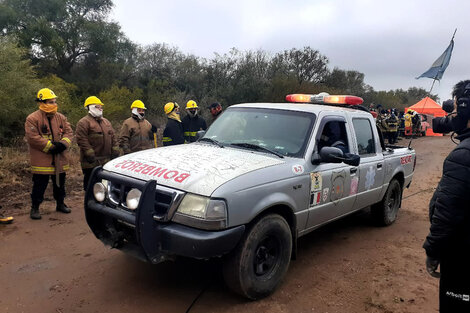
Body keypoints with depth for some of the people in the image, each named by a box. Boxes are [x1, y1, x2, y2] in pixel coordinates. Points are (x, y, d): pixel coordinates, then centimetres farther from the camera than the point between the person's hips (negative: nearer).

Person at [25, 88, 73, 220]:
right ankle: (35, 208, 16)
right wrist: (50, 146, -18)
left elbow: (69, 132, 4)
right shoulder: (32, 119, -8)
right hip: (41, 160, -5)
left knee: (60, 183, 17)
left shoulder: (61, 117, 9)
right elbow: (32, 137, -15)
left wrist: (62, 144, -15)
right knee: (39, 185, 2)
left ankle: (60, 204, 34)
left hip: (59, 159, 5)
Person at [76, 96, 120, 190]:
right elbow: (81, 140, -15)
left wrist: (115, 152, 6)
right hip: (92, 163, -7)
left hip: (107, 161, 7)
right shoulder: (84, 122, -6)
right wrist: (90, 155, -19)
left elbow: (113, 138, 17)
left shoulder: (106, 122, 19)